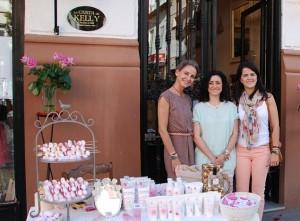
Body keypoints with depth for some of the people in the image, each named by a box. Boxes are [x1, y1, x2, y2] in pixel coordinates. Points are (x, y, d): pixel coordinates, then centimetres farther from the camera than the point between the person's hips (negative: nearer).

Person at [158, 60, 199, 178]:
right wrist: (174, 156, -17)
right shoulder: (166, 97, -10)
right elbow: (162, 129, -15)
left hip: (190, 146, 7)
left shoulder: (188, 98, 12)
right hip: (174, 146, -7)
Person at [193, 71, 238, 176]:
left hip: (227, 160, 2)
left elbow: (235, 134, 5)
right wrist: (212, 157, -9)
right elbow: (197, 136, -3)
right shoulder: (199, 107, 1)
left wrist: (225, 154, -8)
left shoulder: (231, 107, 8)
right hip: (204, 158, -1)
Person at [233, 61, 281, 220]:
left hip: (262, 150, -1)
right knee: (241, 191, 6)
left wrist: (275, 151, -4)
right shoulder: (236, 100, 2)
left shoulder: (267, 97, -2)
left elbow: (275, 126, 0)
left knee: (258, 192, 7)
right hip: (241, 150, 1)